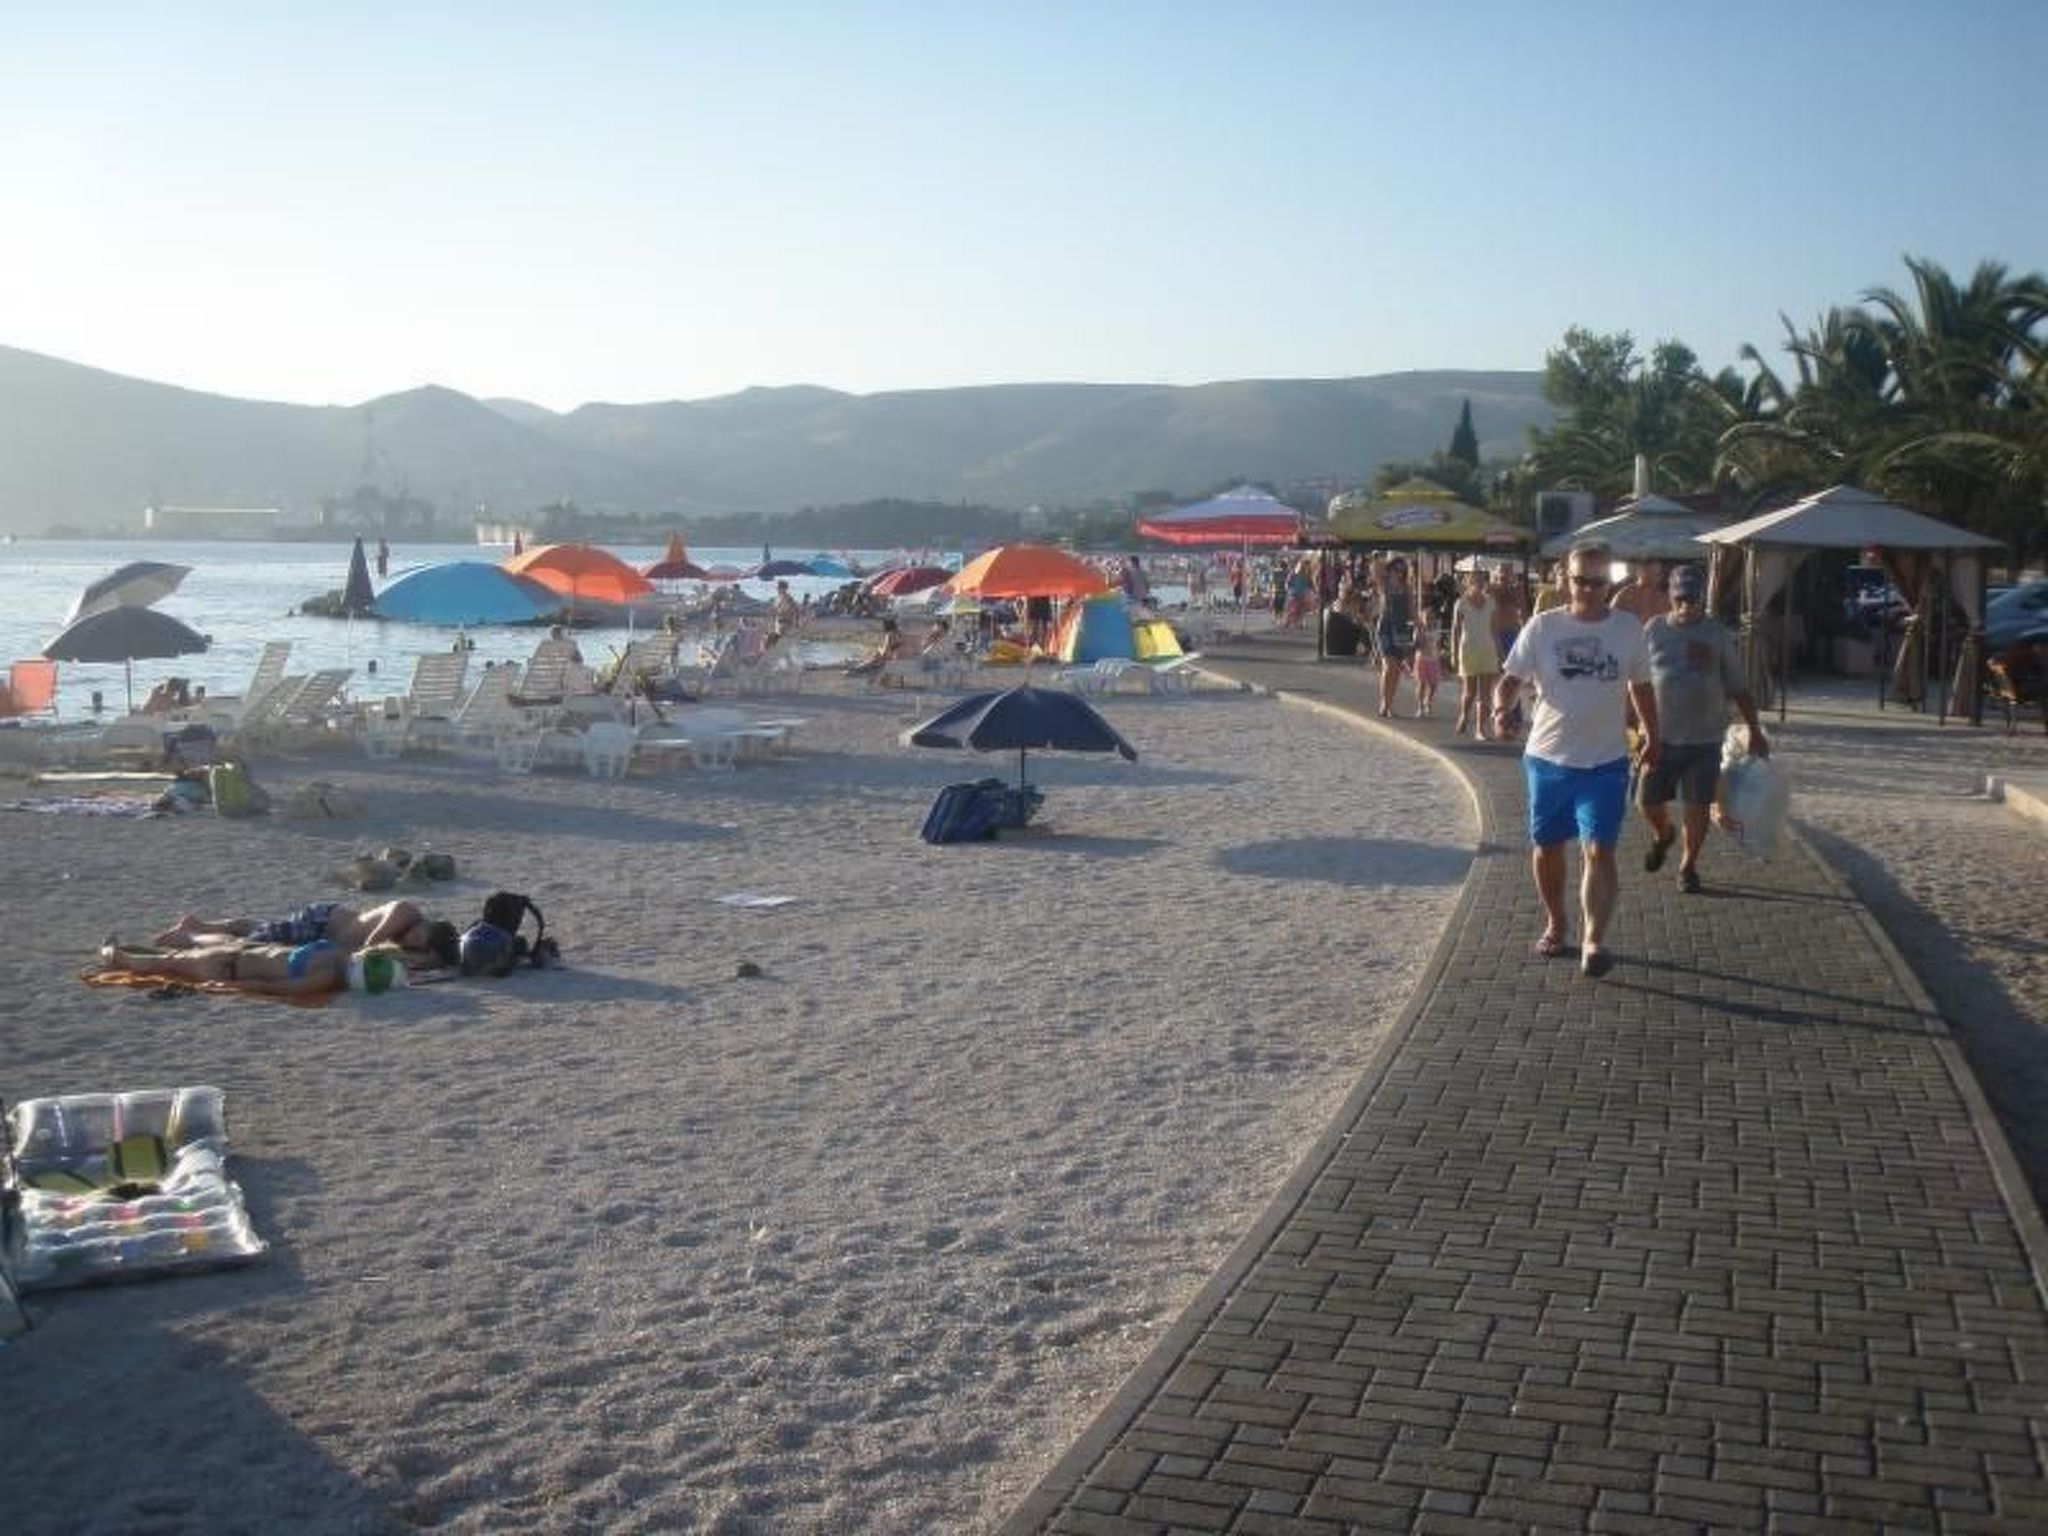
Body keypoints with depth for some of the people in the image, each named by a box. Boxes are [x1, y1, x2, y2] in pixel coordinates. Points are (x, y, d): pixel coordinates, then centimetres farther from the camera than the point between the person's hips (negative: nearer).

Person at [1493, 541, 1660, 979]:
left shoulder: (1628, 629, 2)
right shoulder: (1542, 627, -3)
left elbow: (1641, 687, 16)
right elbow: (1511, 678, -5)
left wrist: (1653, 736, 21)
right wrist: (1502, 709, -25)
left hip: (1606, 762, -1)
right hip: (1548, 758, 1)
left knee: (1599, 851, -11)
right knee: (1547, 846, 13)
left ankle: (1594, 942, -14)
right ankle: (1555, 924, 33)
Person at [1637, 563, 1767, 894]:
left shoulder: (1717, 634, 0)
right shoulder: (1654, 629, 1)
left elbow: (1738, 688, 5)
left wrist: (1754, 730, 3)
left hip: (1704, 739, -1)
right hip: (1661, 736, 1)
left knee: (1697, 806, 2)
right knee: (1648, 801, 4)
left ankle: (1688, 866, 19)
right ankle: (1662, 835, 38)